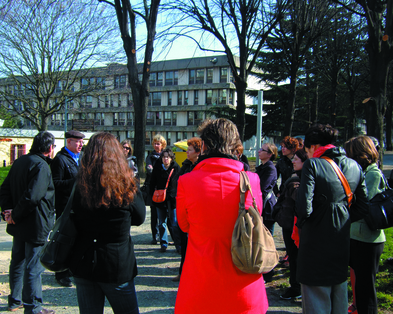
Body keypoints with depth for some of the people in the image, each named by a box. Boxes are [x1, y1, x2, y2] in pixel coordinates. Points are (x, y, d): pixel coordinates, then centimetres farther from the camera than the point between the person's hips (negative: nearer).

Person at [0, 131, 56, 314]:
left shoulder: (19, 162, 9)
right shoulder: (41, 166, -20)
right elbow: (32, 196, -28)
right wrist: (15, 215, -17)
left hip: (19, 224, 9)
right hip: (35, 225, -9)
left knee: (18, 262, 21)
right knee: (33, 267, 0)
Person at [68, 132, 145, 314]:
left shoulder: (79, 186, -9)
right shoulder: (126, 187, -15)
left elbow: (74, 219, 4)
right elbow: (139, 218, 1)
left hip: (82, 265, 3)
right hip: (117, 266, -2)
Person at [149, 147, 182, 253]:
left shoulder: (176, 168, -2)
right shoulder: (157, 168, 2)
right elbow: (152, 183, 10)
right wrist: (152, 196, 5)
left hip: (173, 199, -2)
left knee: (174, 224, -1)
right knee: (162, 223, 10)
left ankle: (178, 245, 7)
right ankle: (163, 244, 23)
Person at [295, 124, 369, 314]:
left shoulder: (312, 164, -15)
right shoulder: (354, 166, 3)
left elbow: (304, 207, -22)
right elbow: (363, 207, 7)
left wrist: (300, 224, -3)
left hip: (316, 243, -6)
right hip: (342, 242, 6)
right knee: (339, 299, 22)